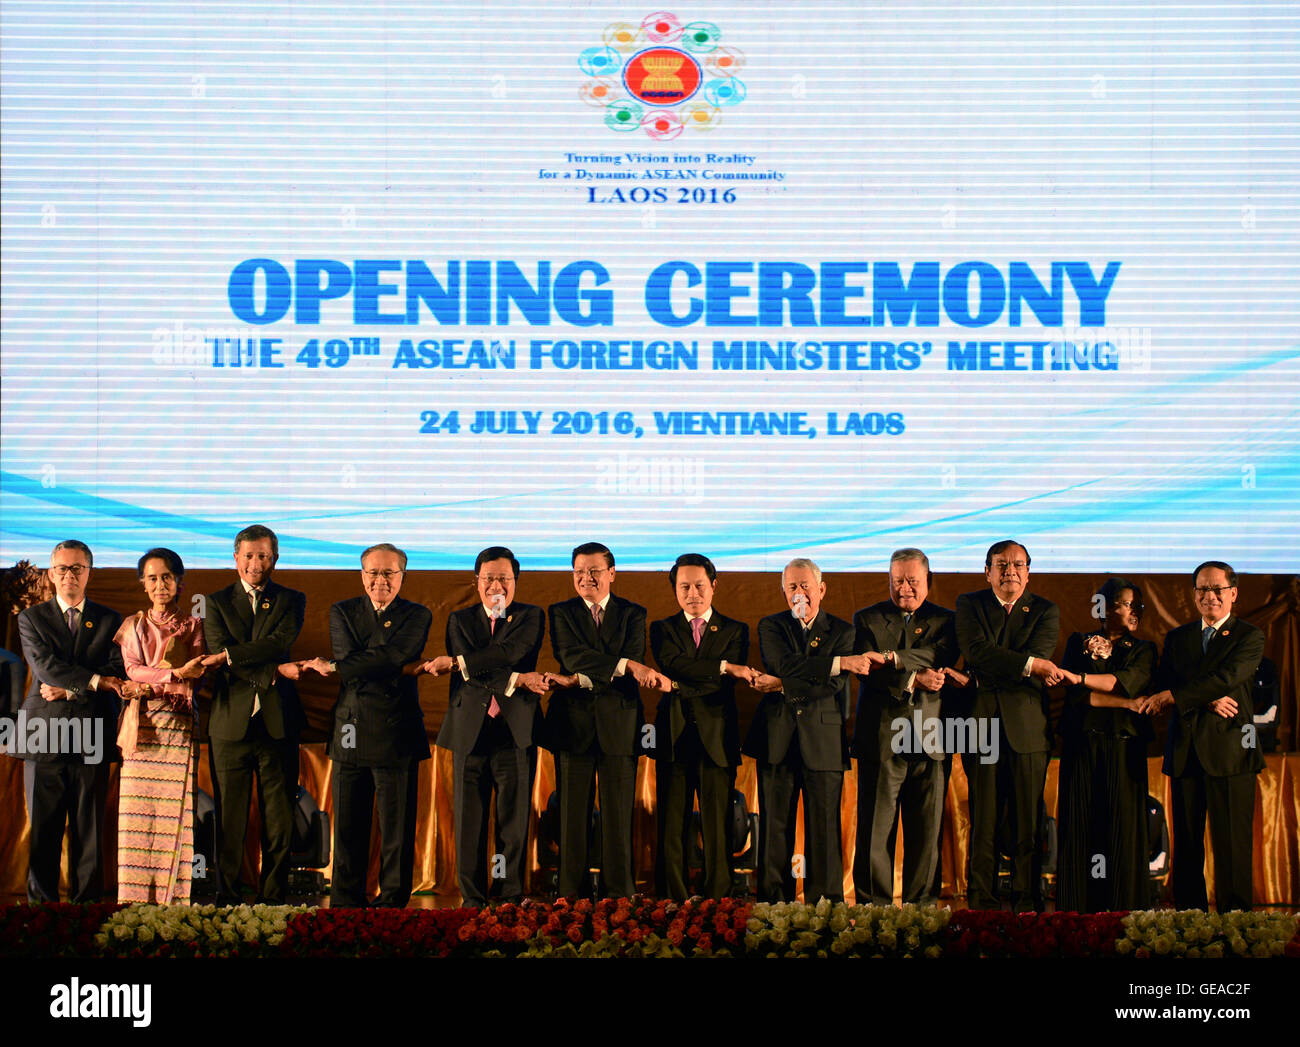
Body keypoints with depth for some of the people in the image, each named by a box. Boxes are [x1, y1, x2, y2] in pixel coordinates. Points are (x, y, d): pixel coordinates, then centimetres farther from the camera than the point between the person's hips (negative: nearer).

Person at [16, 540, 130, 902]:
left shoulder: (109, 620, 11)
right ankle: (41, 904, 9)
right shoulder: (31, 618, 9)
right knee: (43, 831, 2)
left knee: (90, 830, 2)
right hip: (45, 735, 0)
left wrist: (70, 689, -10)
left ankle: (87, 905, 7)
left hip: (91, 736, 0)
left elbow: (117, 673, 1)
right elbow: (44, 664, -6)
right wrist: (94, 681, -14)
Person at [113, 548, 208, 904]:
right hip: (142, 726, 1)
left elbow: (193, 679, 1)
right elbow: (132, 670, 2)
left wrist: (152, 682, -14)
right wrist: (175, 674, -14)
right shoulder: (133, 625, 16)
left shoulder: (193, 626, 11)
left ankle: (173, 899, -6)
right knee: (138, 813, -4)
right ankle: (135, 898, -2)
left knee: (175, 811, -7)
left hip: (179, 724, -1)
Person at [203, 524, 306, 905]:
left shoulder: (291, 601, 11)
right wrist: (274, 672, -14)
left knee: (279, 822, 2)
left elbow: (280, 643, -7)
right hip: (232, 723, 0)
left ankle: (273, 898, 9)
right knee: (229, 820, 3)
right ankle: (227, 898, 10)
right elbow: (219, 655, -5)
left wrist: (231, 655, -15)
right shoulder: (217, 602, 10)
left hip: (278, 725, 0)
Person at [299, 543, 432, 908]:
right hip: (350, 734, 2)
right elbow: (349, 657, -5)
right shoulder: (342, 612, 11)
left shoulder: (417, 616, 4)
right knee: (348, 828, 6)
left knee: (397, 830, 1)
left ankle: (392, 905, 10)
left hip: (396, 736, -2)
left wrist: (334, 668, -11)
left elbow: (392, 656, -13)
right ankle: (345, 906, 15)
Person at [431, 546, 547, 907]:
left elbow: (510, 653, -12)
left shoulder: (531, 617, 8)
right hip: (470, 731, 1)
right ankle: (473, 900, 8)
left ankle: (511, 899, 8)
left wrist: (455, 662, -14)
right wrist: (515, 680, -16)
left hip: (515, 732, -1)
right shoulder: (460, 619, 12)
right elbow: (471, 674, -3)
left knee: (514, 820, 1)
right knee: (469, 820, 1)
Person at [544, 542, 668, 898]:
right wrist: (626, 665, -23)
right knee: (572, 814, 3)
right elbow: (572, 655, -11)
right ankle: (571, 897, 8)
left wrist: (577, 680, -14)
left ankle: (620, 895, 6)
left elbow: (634, 673, -6)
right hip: (573, 722, 0)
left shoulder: (633, 614, 8)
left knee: (618, 814, 0)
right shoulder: (561, 612, 8)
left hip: (618, 724, 0)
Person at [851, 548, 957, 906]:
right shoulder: (867, 619, 9)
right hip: (881, 739, -1)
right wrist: (915, 679, -16)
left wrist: (892, 658, -19)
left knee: (926, 832, 4)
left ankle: (920, 907, 13)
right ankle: (874, 907, 6)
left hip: (929, 740, 1)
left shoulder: (944, 620, 12)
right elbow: (869, 671, -5)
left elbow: (940, 656, -9)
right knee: (874, 829, -2)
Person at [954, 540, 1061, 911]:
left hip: (1027, 728, 0)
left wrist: (996, 667, -14)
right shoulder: (969, 605, 10)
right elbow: (976, 650, -8)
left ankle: (1026, 905, 6)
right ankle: (980, 905, 6)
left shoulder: (1045, 611, 11)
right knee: (982, 824, 1)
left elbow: (1039, 654, -7)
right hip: (981, 725, 0)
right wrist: (1029, 665, -16)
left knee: (1028, 825, 1)